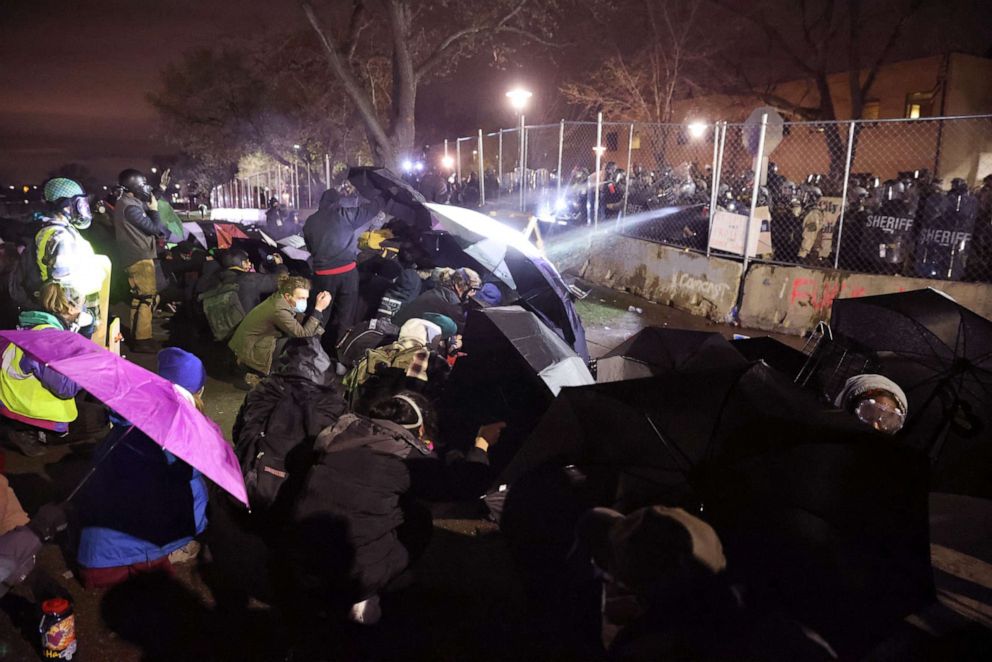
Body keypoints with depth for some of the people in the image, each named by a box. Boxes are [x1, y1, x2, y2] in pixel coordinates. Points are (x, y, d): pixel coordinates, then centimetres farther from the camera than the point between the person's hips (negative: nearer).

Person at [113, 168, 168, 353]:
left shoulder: (127, 203, 15)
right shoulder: (130, 207, -18)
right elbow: (153, 228, -18)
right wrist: (154, 209, -4)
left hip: (136, 256, 11)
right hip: (140, 258, -11)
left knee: (140, 298, 17)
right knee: (147, 298, -9)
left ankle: (137, 336, 25)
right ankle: (142, 340, -8)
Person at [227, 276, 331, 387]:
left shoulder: (279, 298, -1)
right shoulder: (279, 309, -29)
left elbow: (301, 323, 1)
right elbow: (303, 334, -25)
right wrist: (318, 309, -25)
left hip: (252, 342, 9)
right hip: (250, 352, -9)